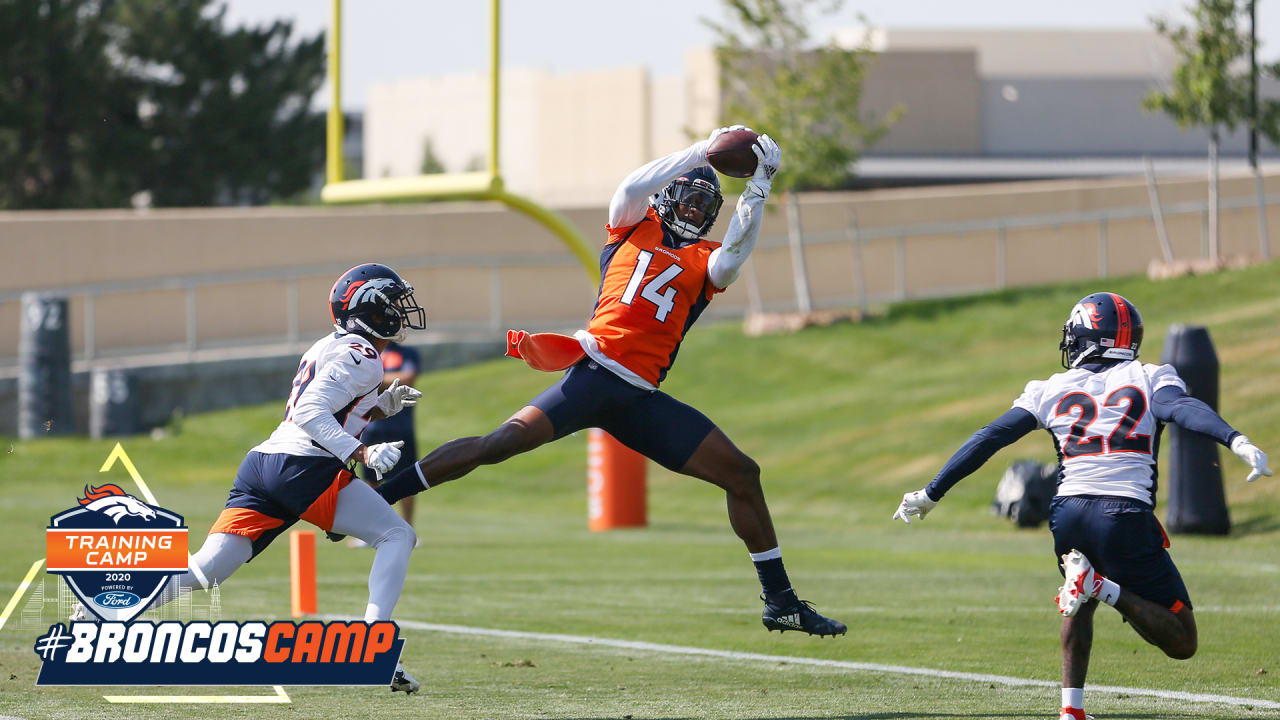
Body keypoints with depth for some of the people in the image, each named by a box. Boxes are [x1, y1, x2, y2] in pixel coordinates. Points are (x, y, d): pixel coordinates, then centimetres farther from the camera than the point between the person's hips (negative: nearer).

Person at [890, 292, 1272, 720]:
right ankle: (1102, 587, -20)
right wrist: (1236, 441, -26)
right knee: (1181, 643, 3)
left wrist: (932, 493, 18)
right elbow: (1183, 408, -11)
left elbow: (990, 439, 13)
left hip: (1069, 514, 3)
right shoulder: (1150, 379, 11)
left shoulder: (1051, 390, 16)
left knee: (1081, 606, 35)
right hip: (1126, 516, -3)